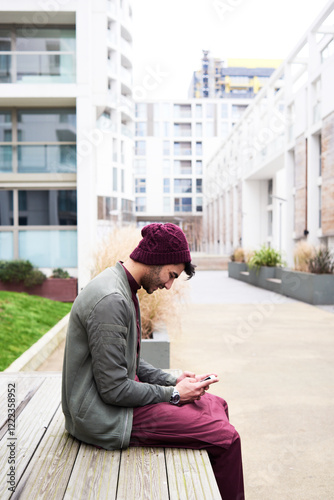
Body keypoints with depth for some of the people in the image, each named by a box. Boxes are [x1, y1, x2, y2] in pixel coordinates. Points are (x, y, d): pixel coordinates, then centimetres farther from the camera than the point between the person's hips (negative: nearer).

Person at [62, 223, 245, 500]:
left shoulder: (122, 288, 8)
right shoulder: (111, 300, -25)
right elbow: (114, 389, -24)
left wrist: (173, 380, 4)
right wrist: (173, 394, -12)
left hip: (117, 394, 10)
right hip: (104, 417, -10)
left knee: (216, 405, 15)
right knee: (225, 436, -14)